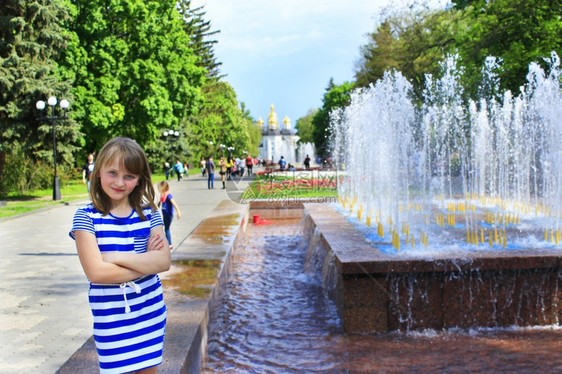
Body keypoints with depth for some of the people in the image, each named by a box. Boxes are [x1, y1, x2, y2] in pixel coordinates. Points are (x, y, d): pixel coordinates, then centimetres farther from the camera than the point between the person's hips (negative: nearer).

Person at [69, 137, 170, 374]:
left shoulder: (149, 214, 0)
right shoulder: (86, 217, -8)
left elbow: (163, 262, -11)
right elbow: (96, 272, -18)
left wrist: (115, 257, -18)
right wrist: (146, 262, -13)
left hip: (150, 310, 3)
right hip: (111, 314, -3)